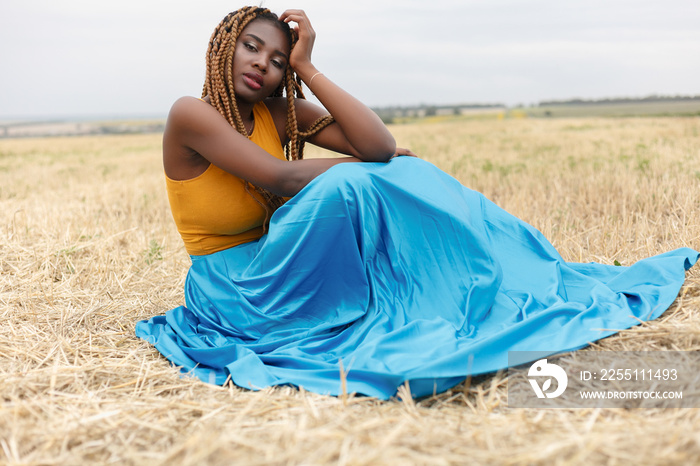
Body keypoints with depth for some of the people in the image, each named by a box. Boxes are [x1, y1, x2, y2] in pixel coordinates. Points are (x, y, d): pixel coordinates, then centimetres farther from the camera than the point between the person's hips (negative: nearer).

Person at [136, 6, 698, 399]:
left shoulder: (277, 111, 2)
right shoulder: (190, 114, -13)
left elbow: (380, 145, -12)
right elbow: (278, 179, -24)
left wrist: (307, 69, -12)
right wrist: (364, 166, -13)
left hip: (272, 268, 6)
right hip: (230, 293, -6)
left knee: (405, 180, -13)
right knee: (345, 186, -31)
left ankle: (556, 283, -10)